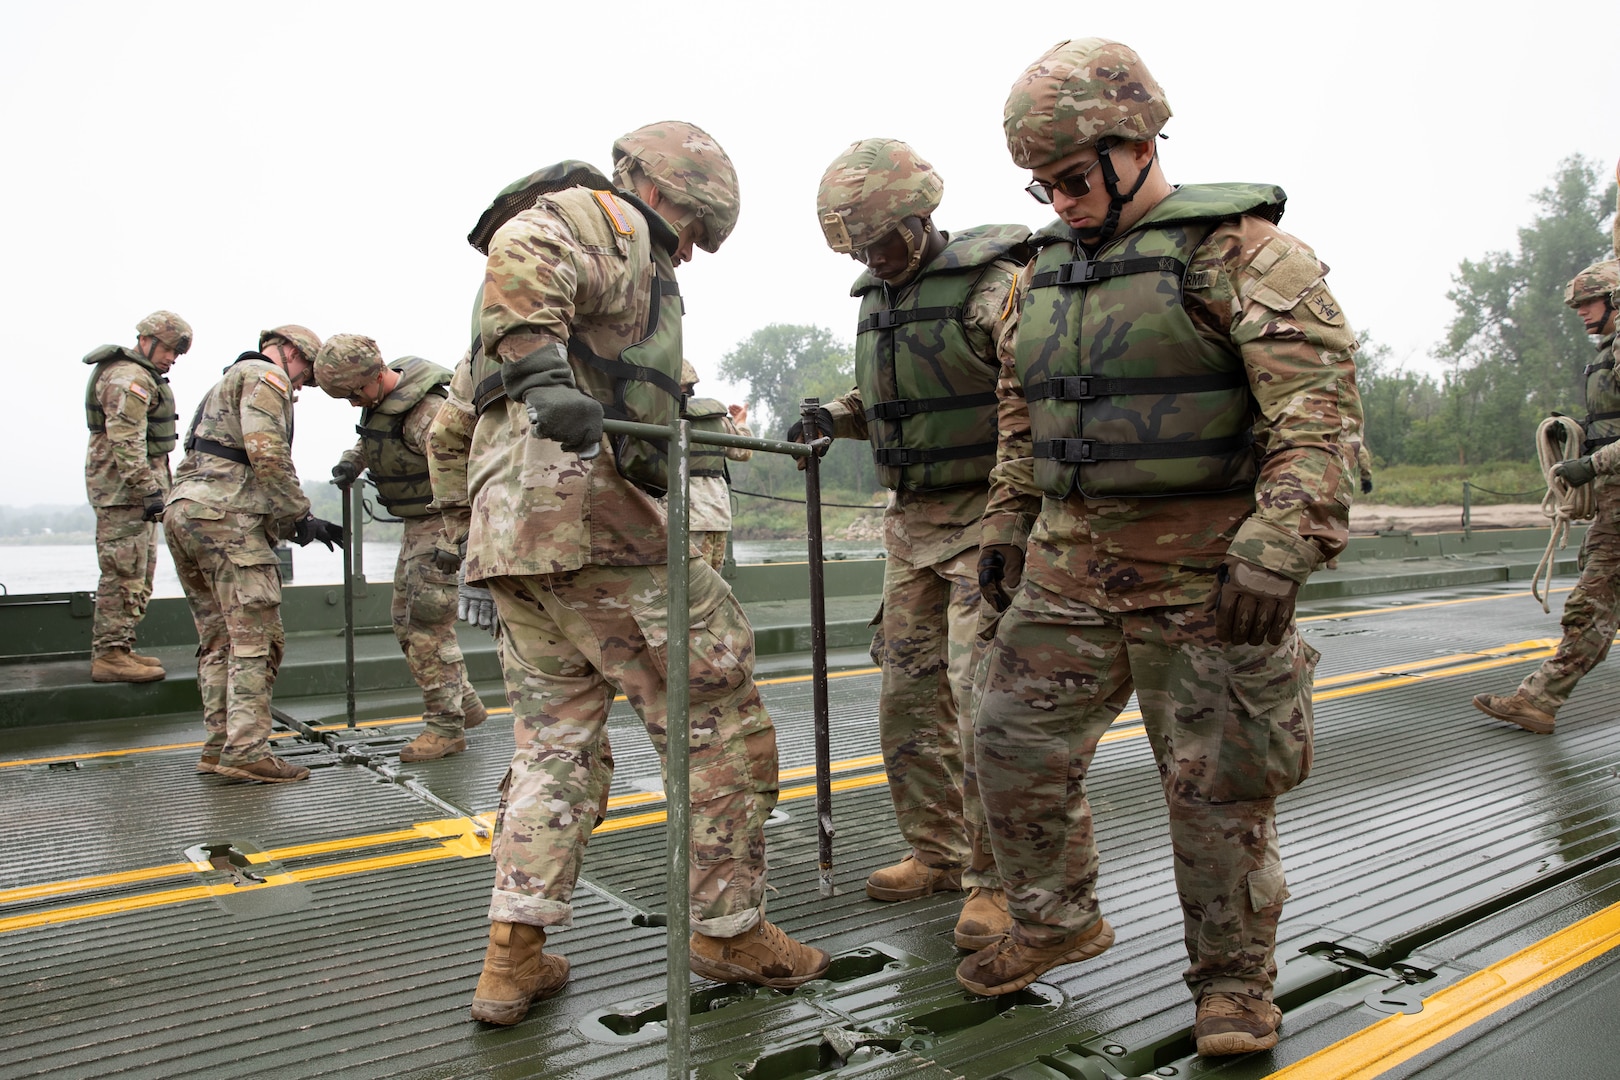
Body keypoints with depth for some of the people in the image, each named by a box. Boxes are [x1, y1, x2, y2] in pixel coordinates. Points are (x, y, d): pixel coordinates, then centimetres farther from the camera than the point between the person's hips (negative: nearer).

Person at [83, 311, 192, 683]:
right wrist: (149, 490, -27)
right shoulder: (129, 378, -13)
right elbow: (126, 442, -23)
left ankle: (118, 649, 19)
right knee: (125, 574, -10)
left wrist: (153, 486, 24)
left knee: (138, 575, 13)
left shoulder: (142, 376, 22)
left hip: (136, 487, 11)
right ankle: (109, 656, -8)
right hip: (123, 486, -11)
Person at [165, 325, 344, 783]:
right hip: (225, 517, -10)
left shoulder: (227, 385, 32)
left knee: (219, 638, 12)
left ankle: (220, 744, 12)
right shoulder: (265, 377, 1)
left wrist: (291, 520, 22)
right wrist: (300, 515, -8)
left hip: (183, 510, 10)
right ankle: (245, 750, -14)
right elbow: (268, 455, -14)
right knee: (256, 636, -10)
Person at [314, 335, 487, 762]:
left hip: (444, 522, -10)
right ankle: (465, 704, 23)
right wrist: (351, 461, 4)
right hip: (417, 524, 10)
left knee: (428, 624, -9)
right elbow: (371, 440, 24)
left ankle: (446, 726, 0)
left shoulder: (426, 411, -25)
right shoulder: (380, 398, 4)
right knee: (407, 622, 14)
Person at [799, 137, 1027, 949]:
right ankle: (935, 851, 25)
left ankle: (997, 880, 3)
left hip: (989, 518, -8)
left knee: (985, 700, -11)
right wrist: (834, 418, 4)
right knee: (908, 696, 10)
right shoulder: (877, 298, 12)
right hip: (912, 520, 8)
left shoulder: (993, 287, -13)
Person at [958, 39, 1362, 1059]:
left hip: (1205, 575, -6)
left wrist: (1276, 552, -26)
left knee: (1218, 787, 4)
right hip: (1070, 564, 7)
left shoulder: (1239, 250, -9)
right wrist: (1006, 524, 18)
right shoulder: (1049, 266, 13)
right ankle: (1055, 924, 32)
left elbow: (1318, 408, -18)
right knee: (1018, 749, 10)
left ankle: (1235, 980, 24)